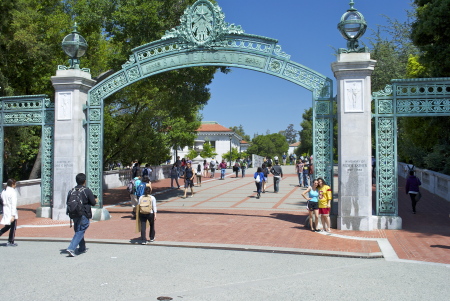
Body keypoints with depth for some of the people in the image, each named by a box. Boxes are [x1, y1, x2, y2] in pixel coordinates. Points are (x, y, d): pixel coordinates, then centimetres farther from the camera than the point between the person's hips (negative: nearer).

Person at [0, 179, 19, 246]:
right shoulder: (13, 192, -15)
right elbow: (13, 204, -19)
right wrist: (13, 215, -20)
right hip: (11, 212, -7)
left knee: (7, 226, 21)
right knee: (13, 227, 6)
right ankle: (11, 242, 12)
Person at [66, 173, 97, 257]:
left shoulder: (71, 191, 2)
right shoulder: (87, 191, -11)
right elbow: (93, 203, -9)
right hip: (84, 215, -6)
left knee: (78, 230, 19)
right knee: (80, 232, -3)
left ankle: (82, 248, 30)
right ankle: (71, 248, -15)